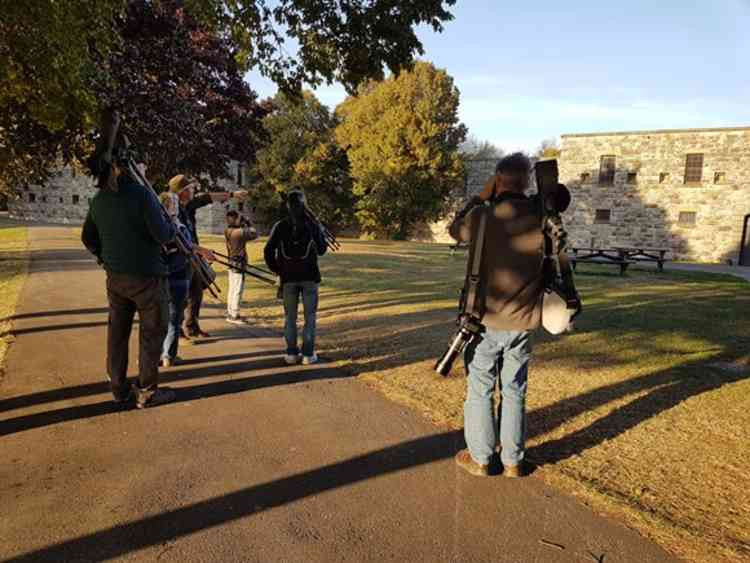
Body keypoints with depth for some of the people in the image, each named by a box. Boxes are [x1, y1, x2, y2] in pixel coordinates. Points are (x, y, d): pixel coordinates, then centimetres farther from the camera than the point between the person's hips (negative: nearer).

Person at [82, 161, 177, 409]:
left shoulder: (98, 200, 6)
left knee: (117, 331, 14)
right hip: (146, 277, -6)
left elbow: (88, 238, 14)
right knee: (152, 333, 5)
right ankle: (147, 392, 11)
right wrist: (174, 227, 2)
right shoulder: (141, 193, -16)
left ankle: (119, 388, 23)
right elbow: (161, 235, -18)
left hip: (114, 277, 7)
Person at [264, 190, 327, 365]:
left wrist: (276, 269, 9)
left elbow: (268, 251, -5)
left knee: (290, 316, 11)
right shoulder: (313, 225, -2)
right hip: (310, 276, -1)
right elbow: (321, 250, 6)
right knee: (310, 316, 6)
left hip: (288, 277, 1)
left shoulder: (280, 226, 0)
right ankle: (308, 354, 5)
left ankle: (291, 353, 12)